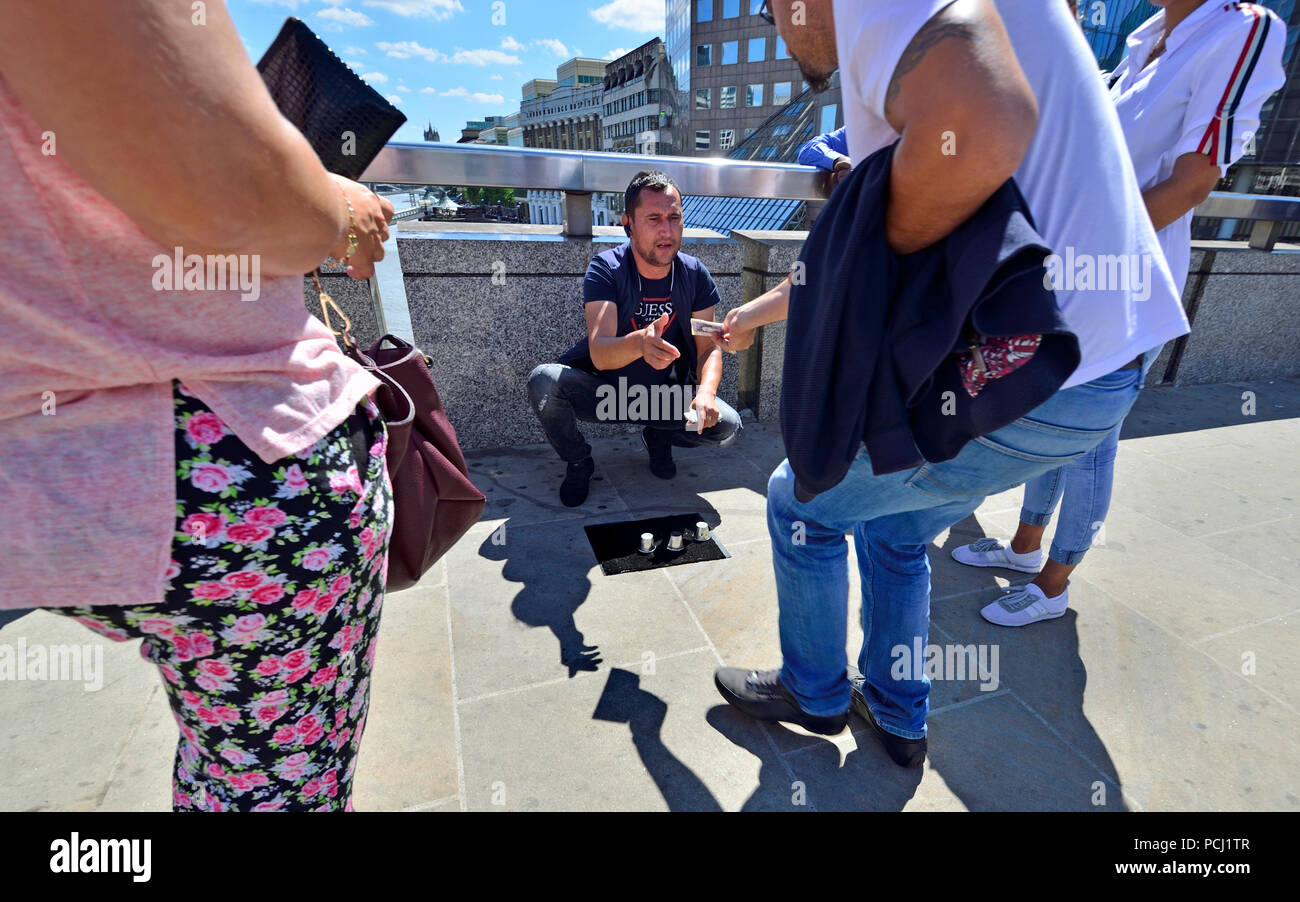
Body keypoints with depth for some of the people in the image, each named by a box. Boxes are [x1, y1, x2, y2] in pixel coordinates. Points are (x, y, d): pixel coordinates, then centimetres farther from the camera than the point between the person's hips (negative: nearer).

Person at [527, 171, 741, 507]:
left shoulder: (694, 274, -7)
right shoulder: (606, 268, -17)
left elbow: (708, 347, -6)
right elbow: (599, 355, -30)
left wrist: (705, 393, -28)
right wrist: (639, 342, -54)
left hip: (666, 396, 2)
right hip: (604, 391, -2)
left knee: (727, 425, -21)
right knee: (544, 381, -30)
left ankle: (659, 437, 14)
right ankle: (578, 462, 2)